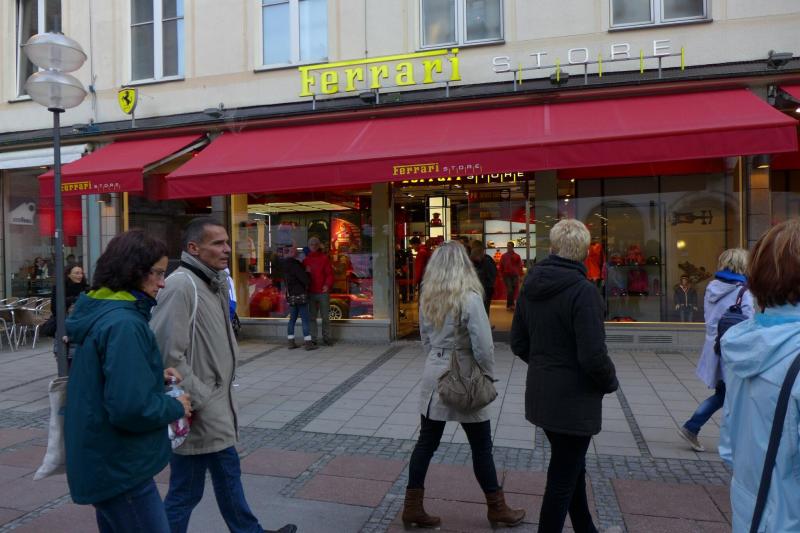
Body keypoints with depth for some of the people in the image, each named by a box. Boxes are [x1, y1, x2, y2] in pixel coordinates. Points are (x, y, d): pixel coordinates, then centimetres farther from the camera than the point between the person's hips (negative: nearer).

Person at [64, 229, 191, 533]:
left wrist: (155, 374, 6)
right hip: (120, 468, -10)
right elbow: (130, 407, -30)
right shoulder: (123, 324, -24)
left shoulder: (100, 311, 6)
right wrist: (176, 407, -13)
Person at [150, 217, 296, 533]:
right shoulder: (181, 285, -20)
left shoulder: (215, 283, 11)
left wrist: (220, 395, 15)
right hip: (197, 412, -10)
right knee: (186, 491, 5)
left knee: (228, 473, 22)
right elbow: (169, 355, -24)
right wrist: (197, 401, -18)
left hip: (216, 406, 10)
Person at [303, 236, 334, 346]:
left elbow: (330, 273, -2)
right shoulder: (306, 260, 14)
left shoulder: (324, 258, 3)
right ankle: (313, 339, 12)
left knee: (325, 316, 0)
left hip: (323, 292, -3)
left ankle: (327, 338, 9)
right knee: (312, 317, 5)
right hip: (311, 292, 3)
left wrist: (327, 285, -17)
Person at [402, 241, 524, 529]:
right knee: (481, 447, 11)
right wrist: (489, 376, -4)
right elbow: (483, 347, -19)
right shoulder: (469, 298, -18)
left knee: (426, 442, 13)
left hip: (434, 375, 6)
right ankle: (497, 508, 27)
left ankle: (412, 507, 20)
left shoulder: (427, 297, 1)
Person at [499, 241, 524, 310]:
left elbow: (520, 266, 4)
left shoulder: (517, 256, 3)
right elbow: (501, 267, 6)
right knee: (509, 290, -10)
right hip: (507, 276, -1)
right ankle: (509, 305, 0)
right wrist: (502, 275, 2)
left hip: (515, 276, 2)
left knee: (514, 291, 6)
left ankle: (510, 304, 18)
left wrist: (520, 276, -1)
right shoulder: (503, 256, 3)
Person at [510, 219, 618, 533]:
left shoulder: (530, 286, 1)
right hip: (574, 400, -8)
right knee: (562, 479, 8)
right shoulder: (583, 290, -21)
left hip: (541, 396, 8)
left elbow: (518, 344, 7)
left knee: (572, 468, 26)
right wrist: (610, 382, -3)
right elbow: (593, 356, -22)